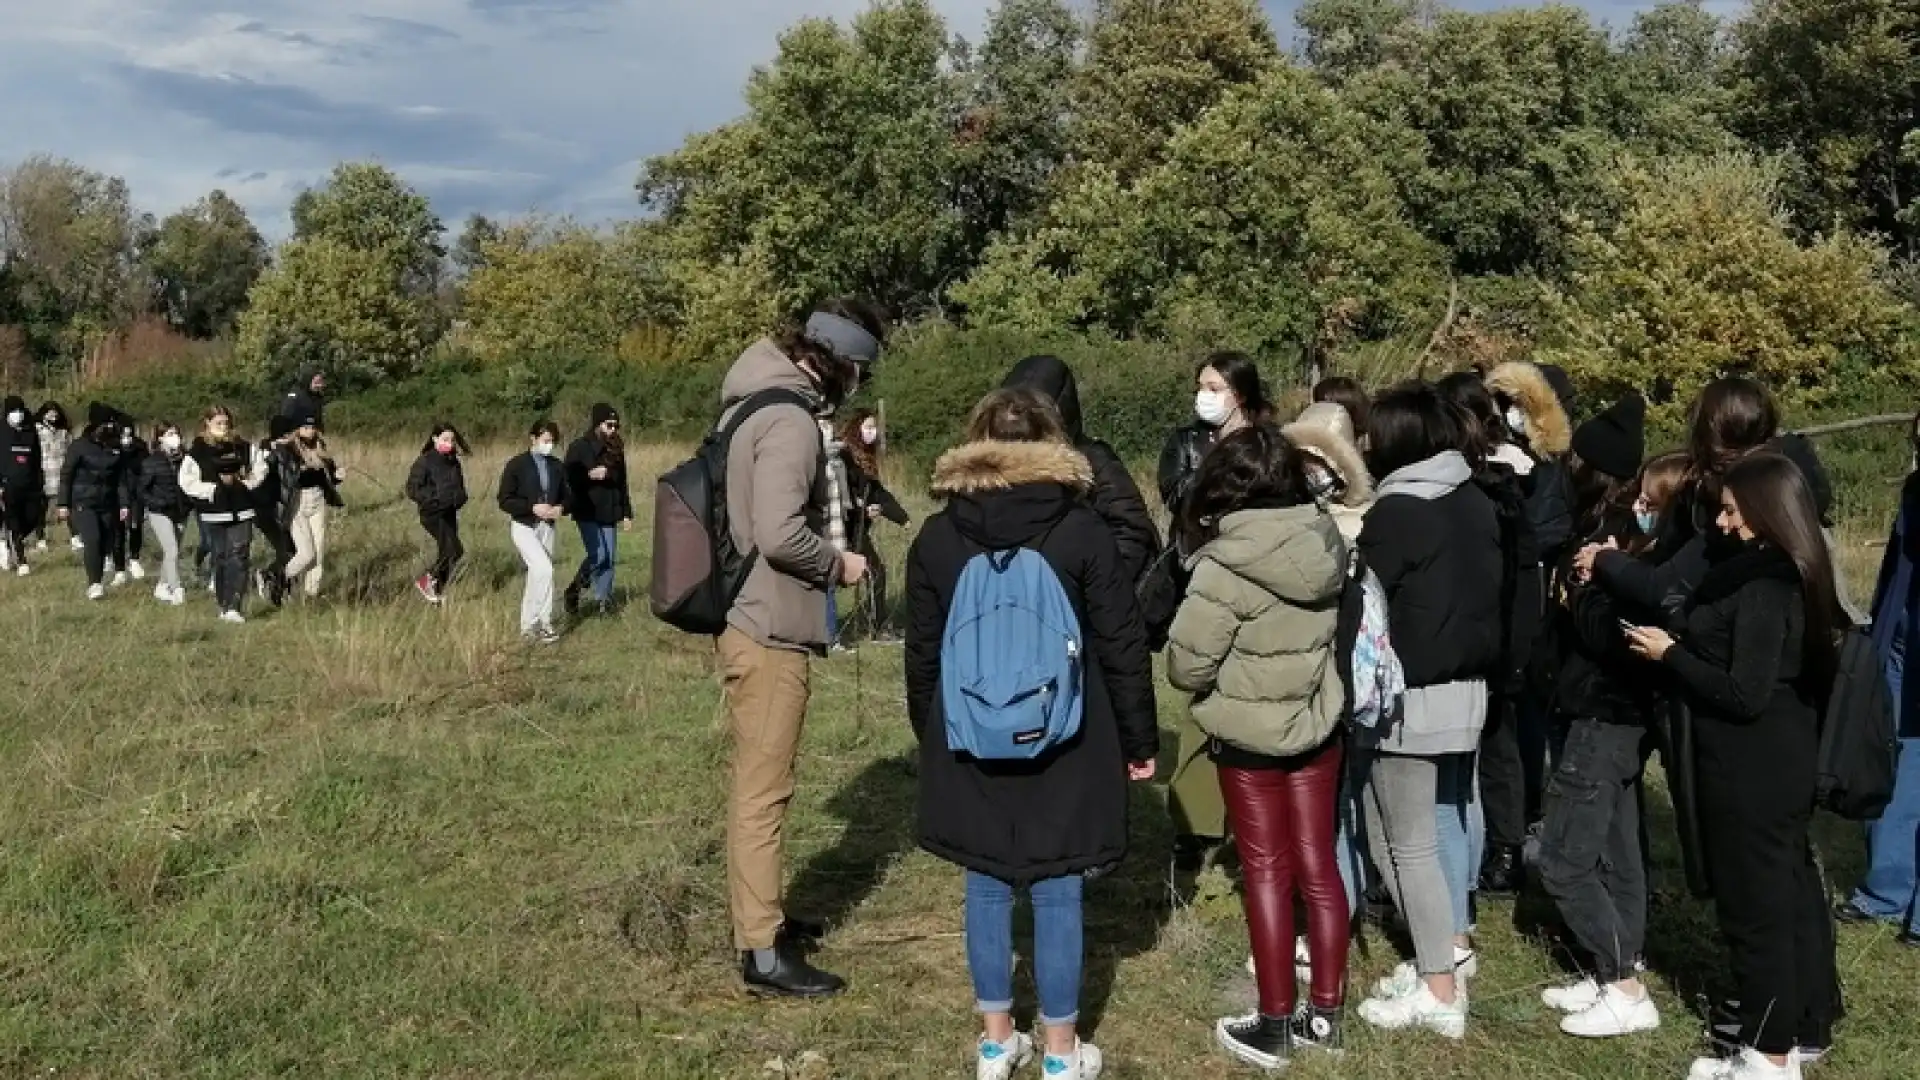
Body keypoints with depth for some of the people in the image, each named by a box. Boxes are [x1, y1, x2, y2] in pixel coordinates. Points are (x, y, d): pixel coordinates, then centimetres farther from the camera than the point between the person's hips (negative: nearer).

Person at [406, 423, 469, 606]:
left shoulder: (454, 462, 10)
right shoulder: (425, 461, -9)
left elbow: (460, 488, 21)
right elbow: (412, 489, -11)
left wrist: (460, 497, -3)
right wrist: (436, 497, -22)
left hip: (450, 513, 7)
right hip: (432, 514, -7)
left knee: (446, 553, 10)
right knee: (455, 550, -18)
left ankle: (437, 592, 24)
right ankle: (427, 580, -1)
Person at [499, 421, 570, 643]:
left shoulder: (557, 467, 5)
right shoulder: (517, 465, -8)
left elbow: (565, 497, 14)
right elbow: (505, 501, -10)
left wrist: (561, 509, -9)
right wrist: (533, 508, -21)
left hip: (546, 527, 5)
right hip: (523, 525, -5)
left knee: (536, 574, 10)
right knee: (544, 569, -19)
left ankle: (528, 625, 21)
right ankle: (544, 623, -8)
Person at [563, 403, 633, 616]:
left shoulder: (616, 449, 11)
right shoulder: (579, 447, -4)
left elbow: (622, 483, 16)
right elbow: (569, 478, -8)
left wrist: (626, 512, 14)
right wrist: (590, 475, -22)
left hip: (610, 513, 5)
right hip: (588, 512, -5)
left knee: (608, 559, 5)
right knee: (598, 555, -14)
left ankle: (604, 600, 14)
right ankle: (574, 591, 7)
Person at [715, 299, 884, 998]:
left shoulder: (751, 403, 10)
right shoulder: (789, 421, -21)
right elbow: (780, 535, -29)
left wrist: (833, 513, 10)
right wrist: (839, 564, -13)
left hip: (750, 623, 10)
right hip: (769, 633, -10)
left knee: (757, 783, 21)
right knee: (763, 791, -3)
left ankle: (759, 912, 35)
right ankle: (763, 953, 5)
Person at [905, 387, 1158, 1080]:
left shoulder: (937, 536, -1)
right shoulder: (1082, 530, -8)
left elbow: (922, 654, 6)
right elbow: (1122, 647, -6)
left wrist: (930, 736, 18)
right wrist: (1140, 739, 4)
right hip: (1063, 743, -2)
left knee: (986, 888, 12)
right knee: (1057, 895, 5)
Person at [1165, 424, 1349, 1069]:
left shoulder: (1228, 566, -23)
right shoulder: (1326, 544, -6)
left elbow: (1185, 663, -18)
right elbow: (1334, 631, 7)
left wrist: (1218, 682, 1)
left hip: (1248, 737, -5)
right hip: (1318, 726, 5)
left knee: (1267, 872, 5)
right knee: (1318, 865, 13)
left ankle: (1275, 1026, 14)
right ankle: (1325, 1013, 23)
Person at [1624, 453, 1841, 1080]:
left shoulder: (1760, 589, -21)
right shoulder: (1789, 577, 8)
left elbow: (1743, 695, -24)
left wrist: (1669, 655, -14)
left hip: (1751, 773, -10)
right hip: (1782, 763, 10)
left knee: (1754, 905, 0)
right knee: (1790, 893, 16)